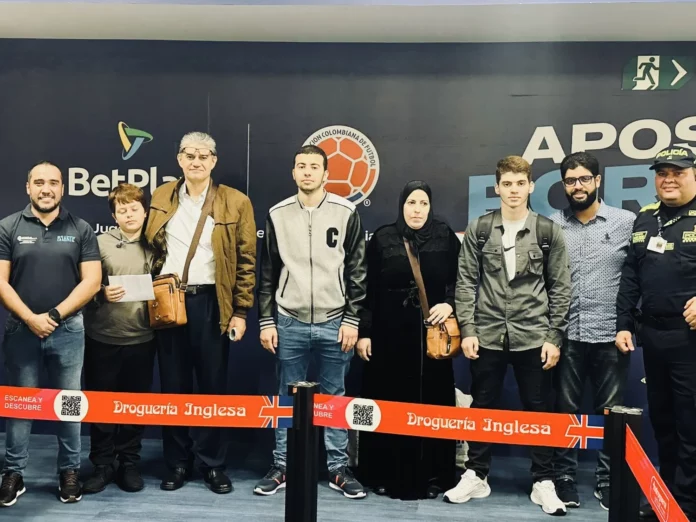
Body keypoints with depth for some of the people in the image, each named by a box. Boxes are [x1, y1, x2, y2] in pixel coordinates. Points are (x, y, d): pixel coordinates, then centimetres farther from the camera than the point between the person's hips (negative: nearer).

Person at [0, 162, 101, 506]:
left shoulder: (81, 230, 2)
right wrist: (30, 319, -11)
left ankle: (69, 472, 19)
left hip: (68, 330, 0)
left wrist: (54, 315, -9)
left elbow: (91, 281, -3)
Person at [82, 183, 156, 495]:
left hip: (141, 338, 2)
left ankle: (129, 464, 24)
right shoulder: (100, 243, 1)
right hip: (102, 337, -1)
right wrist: (102, 293, -18)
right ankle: (102, 465, 21)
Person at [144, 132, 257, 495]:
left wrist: (240, 311, -5)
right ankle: (177, 462, 22)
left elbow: (246, 261, -1)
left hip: (211, 303, -2)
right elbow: (151, 249, 15)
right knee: (173, 385, 9)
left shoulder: (236, 202, -1)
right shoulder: (161, 198, 9)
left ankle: (213, 463, 19)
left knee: (213, 386, 5)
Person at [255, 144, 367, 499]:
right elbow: (267, 273, 7)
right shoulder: (278, 215, 4)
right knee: (288, 398, 10)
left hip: (334, 323, -1)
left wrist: (352, 319, -4)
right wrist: (266, 320, 2)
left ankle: (338, 469, 21)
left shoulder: (346, 213, 0)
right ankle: (282, 466, 22)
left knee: (335, 397, 9)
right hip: (289, 323, 1)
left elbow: (357, 272, 1)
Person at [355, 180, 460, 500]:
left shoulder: (446, 238, 4)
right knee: (388, 403, 5)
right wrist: (364, 332, -2)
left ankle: (431, 476, 17)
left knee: (431, 403, 5)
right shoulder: (382, 239, 2)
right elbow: (369, 289, 1)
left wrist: (450, 304, -11)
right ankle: (385, 474, 17)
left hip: (432, 335, 1)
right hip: (389, 334, 0)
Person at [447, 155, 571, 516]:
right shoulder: (478, 230, 2)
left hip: (533, 337, 0)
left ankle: (543, 481, 21)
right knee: (482, 407, 10)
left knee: (538, 410, 7)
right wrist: (467, 329, -5)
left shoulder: (548, 232, 2)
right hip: (487, 335, 1)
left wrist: (554, 337, -3)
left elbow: (560, 288, 3)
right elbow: (466, 282, 2)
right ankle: (476, 476, 24)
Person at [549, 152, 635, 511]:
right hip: (566, 335, 1)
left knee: (611, 413, 9)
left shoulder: (627, 222, 2)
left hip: (610, 336, 0)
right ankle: (564, 478, 22)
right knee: (564, 410, 9)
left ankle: (608, 482, 23)